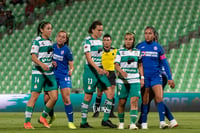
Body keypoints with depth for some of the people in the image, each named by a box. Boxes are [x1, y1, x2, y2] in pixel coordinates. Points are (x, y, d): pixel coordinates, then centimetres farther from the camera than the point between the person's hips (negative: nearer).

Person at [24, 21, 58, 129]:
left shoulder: (50, 42, 15)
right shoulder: (37, 41, -6)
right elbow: (33, 56, -15)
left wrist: (53, 62, 7)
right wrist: (42, 64, -32)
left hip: (50, 73, 7)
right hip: (38, 72, -7)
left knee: (54, 97, -1)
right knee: (34, 96, -9)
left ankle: (43, 117, 16)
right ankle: (27, 122, -3)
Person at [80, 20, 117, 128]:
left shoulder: (100, 41, 14)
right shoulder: (88, 41, -9)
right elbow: (88, 58, -19)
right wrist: (97, 68, -31)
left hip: (100, 71, 7)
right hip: (90, 71, -7)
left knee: (110, 94, -3)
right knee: (88, 97, -2)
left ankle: (106, 120, 4)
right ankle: (83, 122, 8)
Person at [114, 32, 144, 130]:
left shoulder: (137, 52, 11)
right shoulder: (120, 51, 4)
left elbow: (140, 65, 16)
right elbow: (116, 65, -4)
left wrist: (142, 78, 8)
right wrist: (121, 71, -23)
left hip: (135, 80, 1)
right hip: (122, 80, -1)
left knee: (134, 101, -12)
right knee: (122, 102, 2)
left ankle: (133, 123, -17)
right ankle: (121, 123, 17)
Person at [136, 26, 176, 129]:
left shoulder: (158, 47, 3)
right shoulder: (139, 47, 2)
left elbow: (164, 63, 7)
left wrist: (170, 78, 5)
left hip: (156, 75, 0)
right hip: (144, 76, 0)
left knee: (159, 97, -15)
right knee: (145, 100, 3)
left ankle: (162, 122, -14)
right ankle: (144, 123, 13)